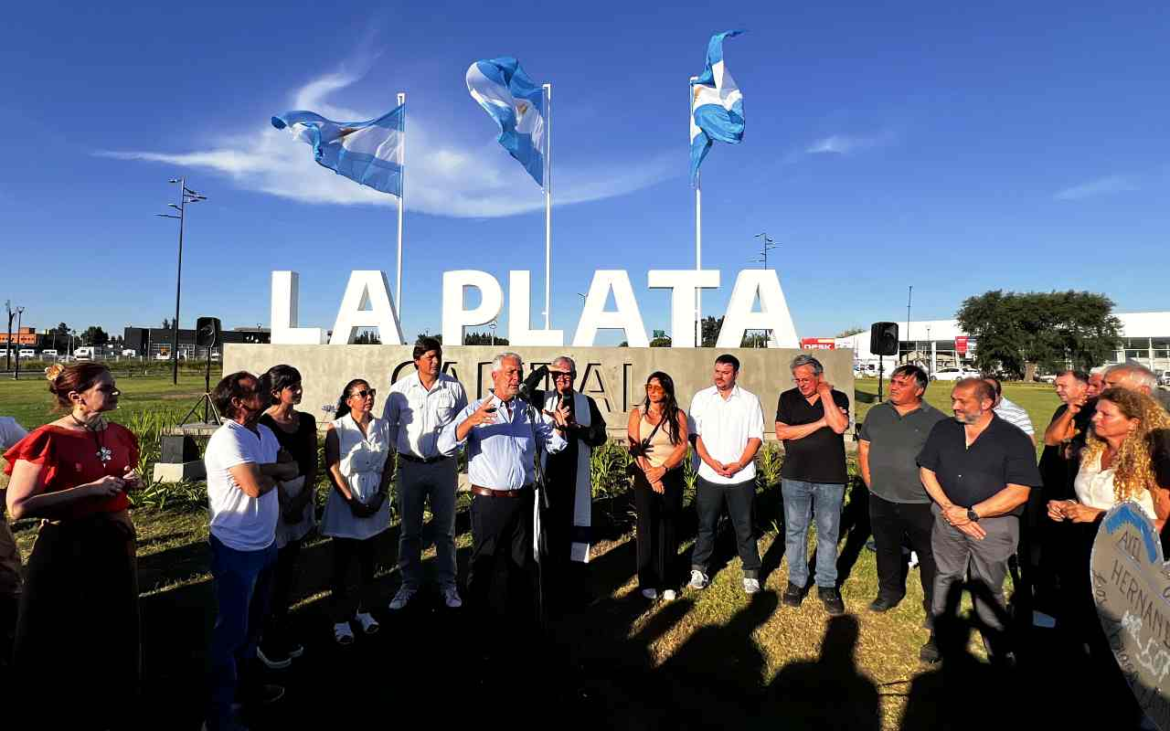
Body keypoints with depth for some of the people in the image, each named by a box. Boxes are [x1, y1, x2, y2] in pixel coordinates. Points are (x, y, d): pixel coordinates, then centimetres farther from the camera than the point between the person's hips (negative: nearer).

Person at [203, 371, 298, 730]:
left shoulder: (266, 432, 4)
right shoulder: (228, 438, -24)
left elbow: (292, 468, 2)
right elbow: (255, 487, -31)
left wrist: (265, 468, -17)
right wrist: (275, 474, -10)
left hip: (266, 544, 9)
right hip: (236, 550, -9)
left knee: (254, 622, 24)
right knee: (231, 629, 5)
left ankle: (249, 685, 44)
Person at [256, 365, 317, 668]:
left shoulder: (307, 421, 5)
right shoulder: (264, 424, -12)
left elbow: (312, 463, 4)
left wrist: (303, 499, -6)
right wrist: (285, 505, -11)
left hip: (303, 494, 6)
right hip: (275, 497, -5)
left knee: (290, 567, 14)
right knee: (274, 569, 1)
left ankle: (283, 631, 27)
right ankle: (267, 641, 15)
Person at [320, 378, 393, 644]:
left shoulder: (382, 426, 1)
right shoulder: (337, 428, -9)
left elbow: (389, 462, 6)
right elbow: (332, 468, -10)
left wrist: (381, 495, -4)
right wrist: (352, 501, -14)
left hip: (375, 500, 3)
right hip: (345, 500, -3)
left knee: (367, 558, 15)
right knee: (343, 560, 8)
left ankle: (363, 610, 32)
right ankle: (341, 619, 22)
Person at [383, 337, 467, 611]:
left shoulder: (454, 387, -4)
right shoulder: (400, 389, -3)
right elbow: (388, 423, 11)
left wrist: (453, 445, 6)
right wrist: (400, 447, 7)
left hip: (444, 465, 0)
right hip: (410, 466, 1)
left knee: (445, 529, 9)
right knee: (410, 529, 12)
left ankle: (448, 584, 23)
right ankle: (409, 583, 27)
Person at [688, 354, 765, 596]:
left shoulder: (750, 400, 0)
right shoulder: (701, 398, 1)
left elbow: (756, 437, -1)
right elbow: (694, 435, -1)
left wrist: (738, 465, -13)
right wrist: (712, 462, -12)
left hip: (741, 476, 0)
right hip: (709, 476, 1)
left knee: (745, 528, 9)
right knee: (706, 526, 10)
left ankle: (751, 573, 23)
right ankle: (699, 569, 23)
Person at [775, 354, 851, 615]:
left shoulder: (838, 398, 0)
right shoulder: (788, 398, 1)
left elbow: (839, 426, -18)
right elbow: (781, 432, -11)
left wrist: (825, 394, -12)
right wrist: (820, 423, -13)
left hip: (831, 479, -1)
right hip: (795, 478, 1)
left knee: (828, 534, 9)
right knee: (794, 532, 9)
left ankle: (827, 586, 23)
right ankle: (796, 581, 24)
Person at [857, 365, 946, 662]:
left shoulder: (936, 420, -9)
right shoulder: (877, 413, 5)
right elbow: (863, 448, 11)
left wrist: (934, 492, -9)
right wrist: (870, 483, 6)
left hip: (921, 504, -4)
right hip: (882, 501, 5)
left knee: (930, 559, 2)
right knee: (887, 550, 21)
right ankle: (889, 593, 42)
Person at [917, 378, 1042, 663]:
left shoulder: (1015, 439, -9)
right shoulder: (943, 429, 2)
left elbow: (1018, 493, -15)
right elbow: (926, 471, 4)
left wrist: (970, 513, -16)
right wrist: (949, 508, -9)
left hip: (993, 524, -3)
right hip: (948, 519, 4)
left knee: (988, 589, 8)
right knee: (945, 579, 14)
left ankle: (999, 650, 28)